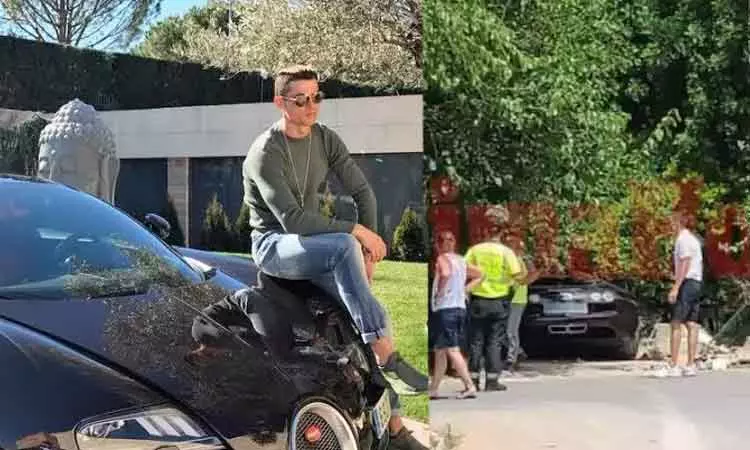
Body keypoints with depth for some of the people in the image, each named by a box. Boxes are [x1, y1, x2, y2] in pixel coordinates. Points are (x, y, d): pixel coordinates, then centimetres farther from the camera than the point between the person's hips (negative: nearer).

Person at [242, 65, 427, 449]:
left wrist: (370, 244, -7)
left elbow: (362, 191, 7)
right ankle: (387, 356, -32)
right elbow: (292, 219, -26)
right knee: (344, 247, -36)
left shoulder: (325, 139, 4)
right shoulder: (265, 153, -17)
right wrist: (355, 231, -28)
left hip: (313, 246, 6)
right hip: (273, 245, -6)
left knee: (367, 309, -15)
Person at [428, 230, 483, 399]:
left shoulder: (442, 259, -7)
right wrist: (464, 289, 15)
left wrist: (440, 290, -15)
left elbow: (445, 273, -29)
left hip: (445, 308, -8)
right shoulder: (461, 261, 15)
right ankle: (433, 389, 21)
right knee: (440, 351, 15)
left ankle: (470, 386, -17)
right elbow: (479, 275, 23)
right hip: (460, 308, 8)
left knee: (452, 350, -10)